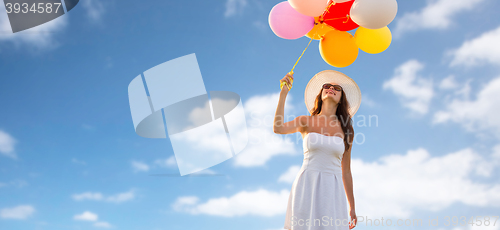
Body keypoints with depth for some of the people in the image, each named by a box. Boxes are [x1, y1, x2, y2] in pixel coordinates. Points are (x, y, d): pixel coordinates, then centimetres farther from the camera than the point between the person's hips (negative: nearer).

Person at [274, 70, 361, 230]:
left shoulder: (346, 130, 10)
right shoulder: (306, 122, 7)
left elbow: (346, 171, 14)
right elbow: (278, 128, -14)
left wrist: (352, 207, 14)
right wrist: (283, 93, -13)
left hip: (332, 190, 2)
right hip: (306, 186, -1)